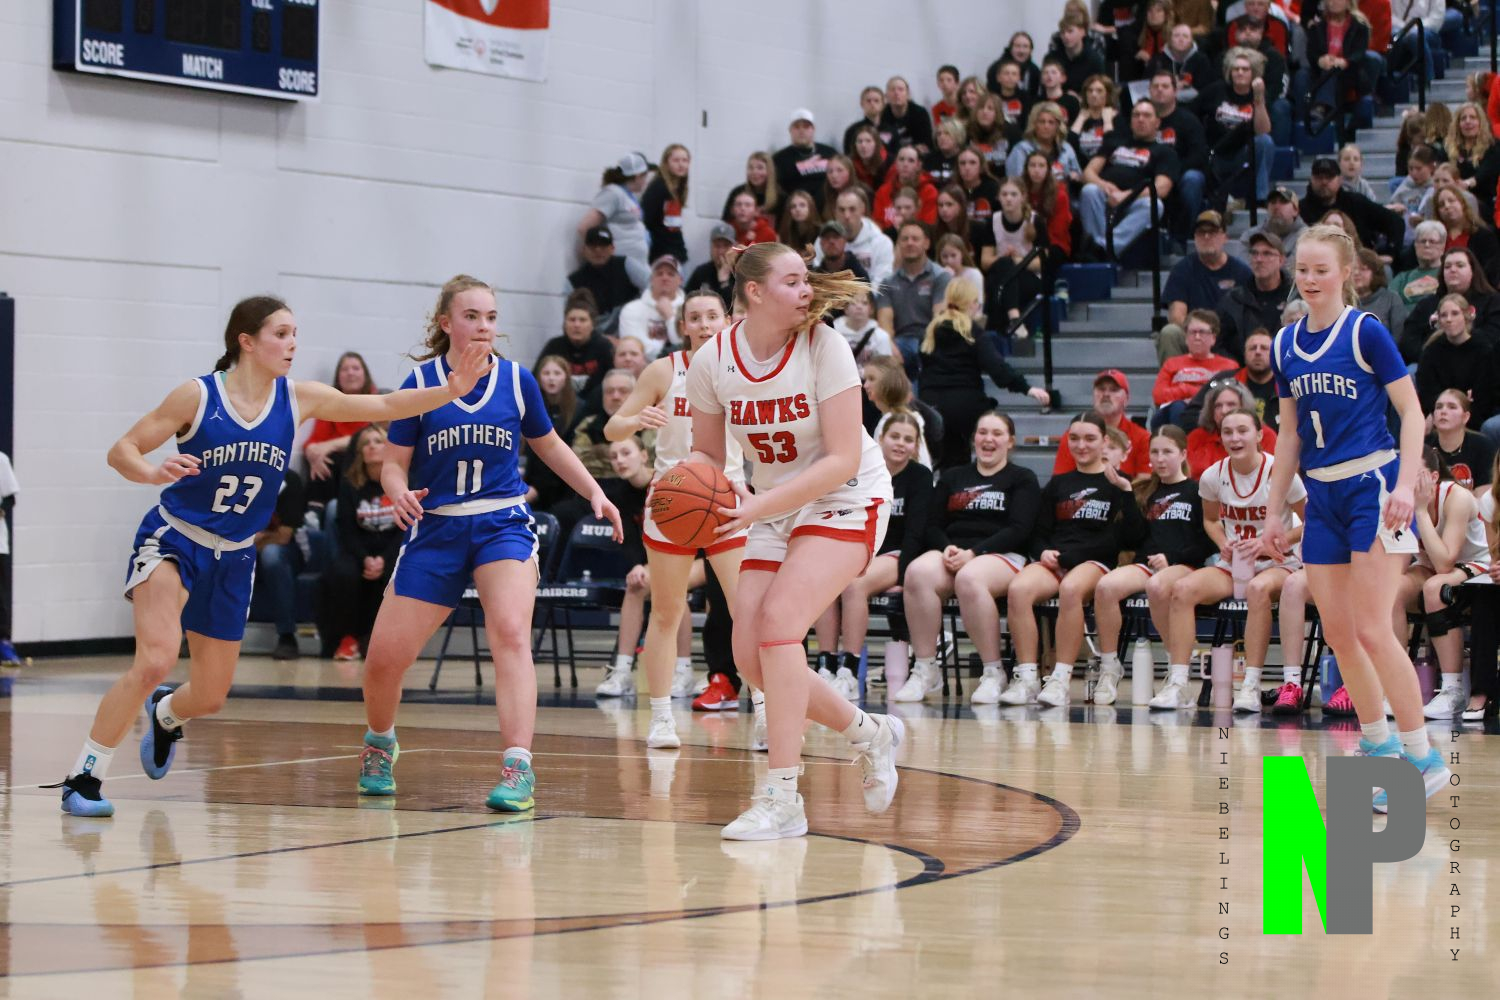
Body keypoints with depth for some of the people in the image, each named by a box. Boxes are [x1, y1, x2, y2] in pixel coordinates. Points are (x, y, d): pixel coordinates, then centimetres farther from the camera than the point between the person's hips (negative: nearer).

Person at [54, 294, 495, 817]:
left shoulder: (298, 399, -4)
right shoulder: (198, 396, -14)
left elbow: (384, 406, -4)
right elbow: (121, 451, -12)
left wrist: (450, 391, -17)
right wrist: (154, 473, -33)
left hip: (233, 558, 5)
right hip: (172, 542, -5)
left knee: (210, 696, 11)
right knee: (155, 660, -27)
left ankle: (165, 714, 49)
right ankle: (82, 779, -15)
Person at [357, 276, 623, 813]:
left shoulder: (516, 380, 0)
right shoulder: (421, 382, -4)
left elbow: (548, 445, 16)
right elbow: (394, 463, -1)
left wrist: (595, 493, 6)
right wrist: (399, 493, -23)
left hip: (503, 523, 0)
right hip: (434, 529, 0)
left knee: (510, 633, -25)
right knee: (384, 657, 0)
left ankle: (518, 770, -27)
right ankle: (379, 746, 31)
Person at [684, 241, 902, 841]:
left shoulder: (823, 347, -20)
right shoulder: (713, 360, -9)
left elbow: (842, 461, -23)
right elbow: (707, 452, 5)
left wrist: (757, 506, -33)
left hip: (846, 501, -5)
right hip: (774, 512, 5)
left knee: (779, 619, -25)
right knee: (750, 657, -4)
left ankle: (782, 798, -22)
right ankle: (868, 734, 21)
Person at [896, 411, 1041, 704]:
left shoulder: (1022, 479, 13)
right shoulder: (952, 477, 24)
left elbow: (1019, 530, -2)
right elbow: (933, 525, 15)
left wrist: (973, 553, -15)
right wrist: (947, 548, -9)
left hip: (1002, 556, -3)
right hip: (951, 552, 3)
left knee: (969, 579, -40)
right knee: (918, 572, -33)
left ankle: (994, 673, -28)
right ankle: (925, 670, -29)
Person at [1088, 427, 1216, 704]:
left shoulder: (1196, 492, 9)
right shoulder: (1145, 493, 21)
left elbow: (1208, 542, 0)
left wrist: (1172, 558, -11)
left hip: (1183, 566, -4)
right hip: (1146, 564, 4)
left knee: (1157, 586, -40)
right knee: (1106, 586, -29)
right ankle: (1109, 666, -19)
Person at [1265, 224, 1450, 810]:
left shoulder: (1365, 332, -8)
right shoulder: (1286, 345, 10)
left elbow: (1411, 411, -8)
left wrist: (1405, 485, -20)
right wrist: (1274, 510, 16)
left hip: (1372, 485, -6)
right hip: (1322, 497, 6)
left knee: (1369, 628, -12)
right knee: (1337, 633, 6)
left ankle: (1422, 757, -4)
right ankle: (1378, 745, 20)